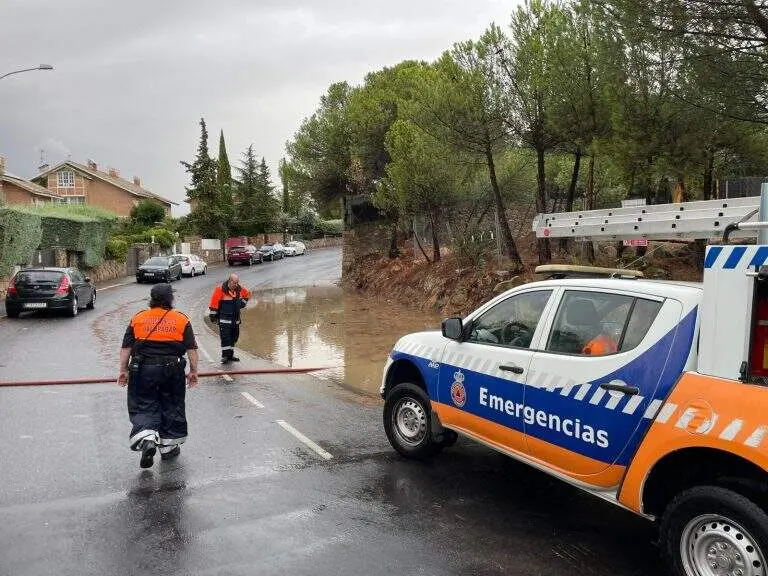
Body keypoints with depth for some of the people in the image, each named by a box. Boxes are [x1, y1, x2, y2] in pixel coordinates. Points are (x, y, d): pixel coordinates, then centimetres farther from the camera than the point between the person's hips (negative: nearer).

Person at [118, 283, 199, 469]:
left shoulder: (137, 319, 5)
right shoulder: (182, 320, 2)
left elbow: (125, 348, 4)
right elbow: (192, 349, 0)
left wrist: (123, 370, 11)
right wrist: (193, 371, 6)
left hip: (142, 371, 0)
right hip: (172, 370, 0)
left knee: (144, 407, 7)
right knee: (172, 407, 13)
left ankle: (147, 439, -16)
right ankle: (168, 447, 21)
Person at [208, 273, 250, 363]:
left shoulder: (240, 289, 3)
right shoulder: (221, 289, -15)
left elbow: (247, 294, 25)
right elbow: (214, 302, -11)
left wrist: (243, 302, 14)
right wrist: (213, 314, -7)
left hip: (235, 318, 6)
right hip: (224, 318, -6)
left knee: (234, 337, 12)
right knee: (225, 337, -10)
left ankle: (230, 355, 23)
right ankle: (225, 355, -4)